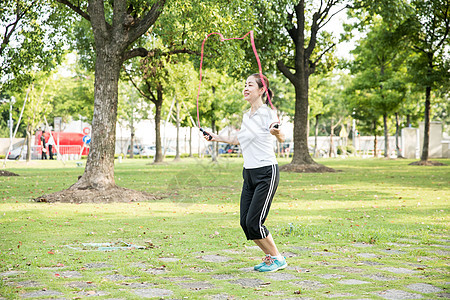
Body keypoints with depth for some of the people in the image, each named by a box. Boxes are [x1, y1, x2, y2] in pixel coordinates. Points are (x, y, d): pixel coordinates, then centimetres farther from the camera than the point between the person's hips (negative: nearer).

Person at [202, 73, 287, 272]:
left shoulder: (267, 113, -11)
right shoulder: (247, 116, 12)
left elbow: (281, 138, -27)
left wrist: (277, 132, -49)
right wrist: (216, 137, 29)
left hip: (266, 172, -8)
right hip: (249, 173, 8)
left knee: (254, 222, -11)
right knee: (245, 222, 3)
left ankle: (277, 259, 9)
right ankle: (270, 256, 20)